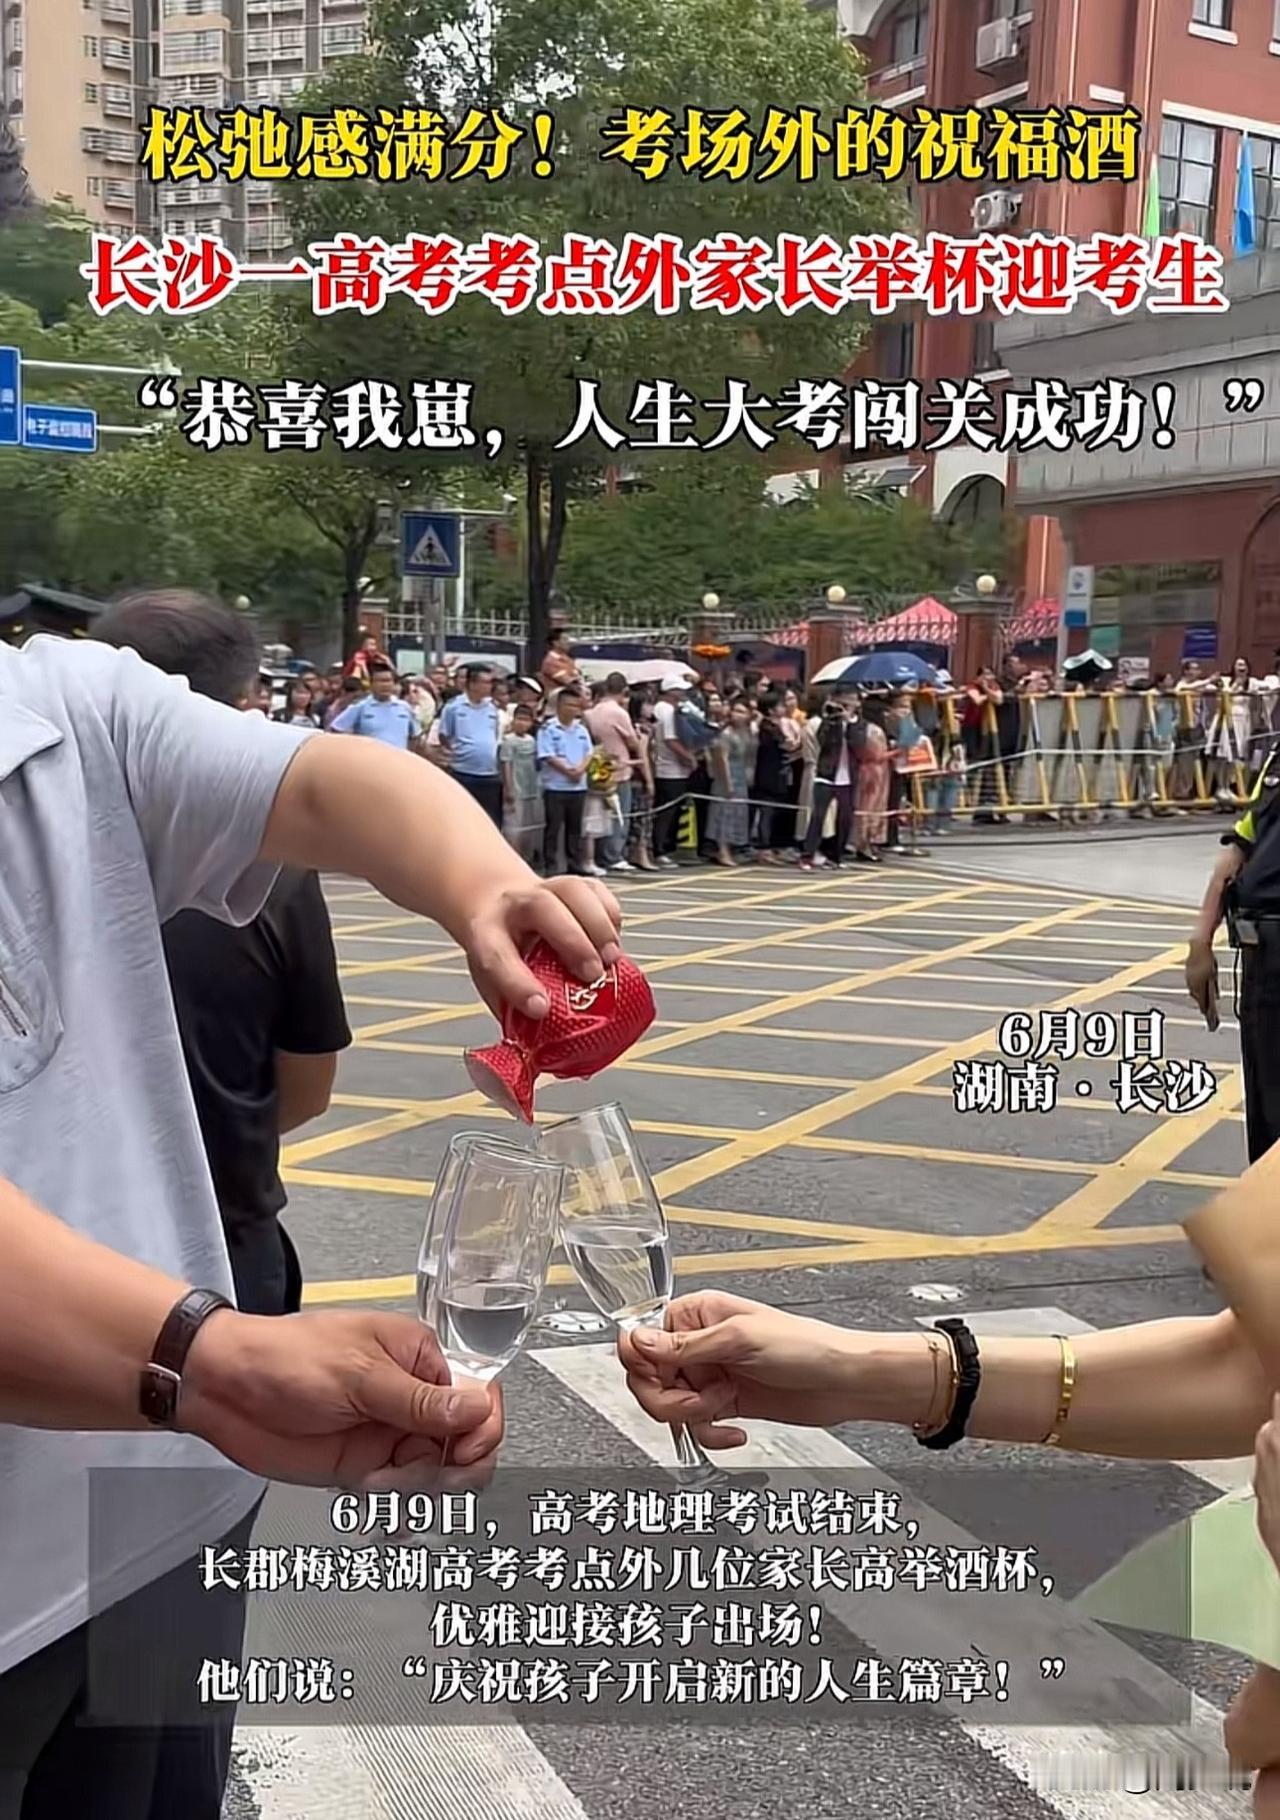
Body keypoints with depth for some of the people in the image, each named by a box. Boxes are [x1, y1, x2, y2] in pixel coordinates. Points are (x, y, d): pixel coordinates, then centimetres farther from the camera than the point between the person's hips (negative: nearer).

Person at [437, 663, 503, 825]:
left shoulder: (492, 708, 8)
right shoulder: (453, 706, -5)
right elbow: (444, 736, 3)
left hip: (490, 776, 4)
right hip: (463, 775, -4)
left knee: (492, 824, 9)